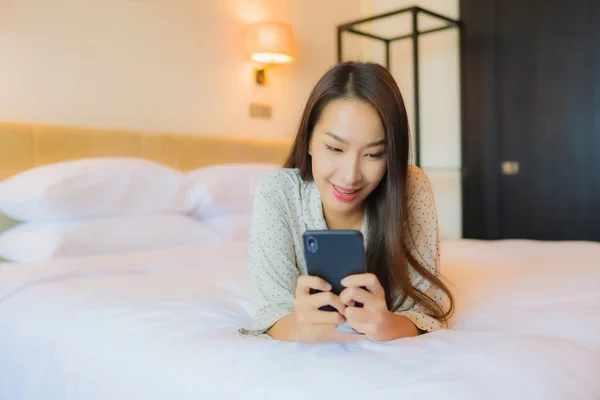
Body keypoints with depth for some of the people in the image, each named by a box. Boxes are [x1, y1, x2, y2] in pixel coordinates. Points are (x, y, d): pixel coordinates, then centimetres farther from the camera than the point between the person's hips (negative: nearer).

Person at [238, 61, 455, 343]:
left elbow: (424, 308, -25)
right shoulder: (277, 192, -25)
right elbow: (275, 309, -27)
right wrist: (297, 327, -49)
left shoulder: (411, 188, -24)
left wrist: (388, 325, -47)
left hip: (383, 346, 1)